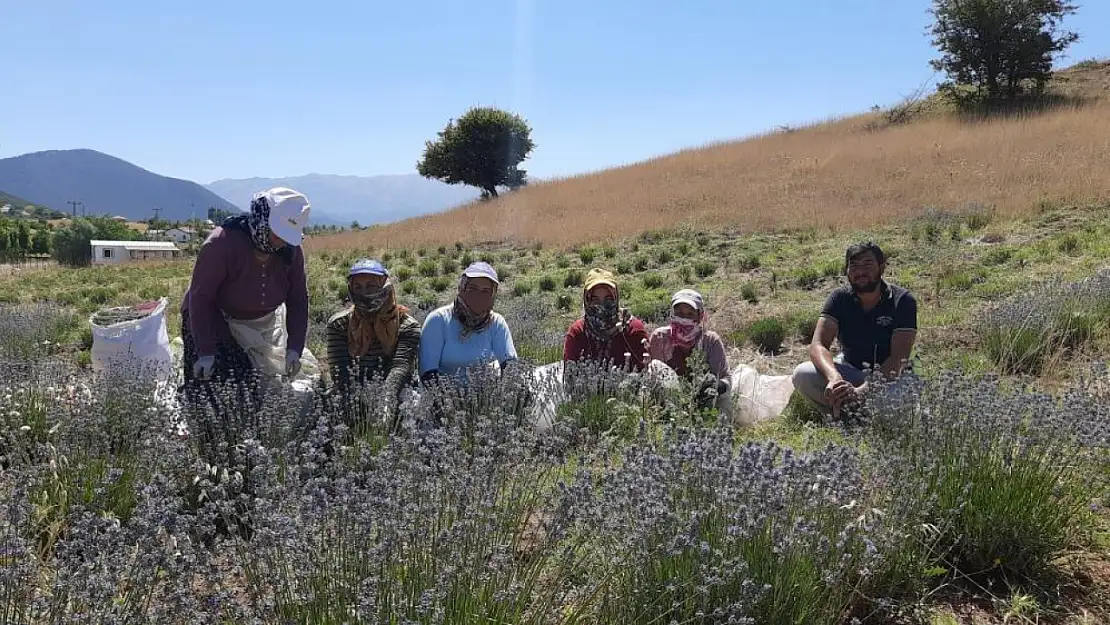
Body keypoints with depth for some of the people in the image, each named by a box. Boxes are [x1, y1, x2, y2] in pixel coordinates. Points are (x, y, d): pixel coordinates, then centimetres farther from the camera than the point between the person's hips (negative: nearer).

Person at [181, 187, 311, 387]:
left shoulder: (291, 251, -11)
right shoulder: (221, 243, -26)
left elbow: (298, 302, -4)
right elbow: (200, 298, -23)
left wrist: (294, 349, -15)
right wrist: (205, 352, -28)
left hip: (257, 329, 5)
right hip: (211, 323, -5)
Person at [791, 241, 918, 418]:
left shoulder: (902, 300, -16)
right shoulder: (840, 298, -8)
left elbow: (899, 358, -25)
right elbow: (817, 345, -20)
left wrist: (861, 390, -41)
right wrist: (834, 377, -44)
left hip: (887, 372, -2)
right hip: (849, 368, 2)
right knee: (802, 374, -25)